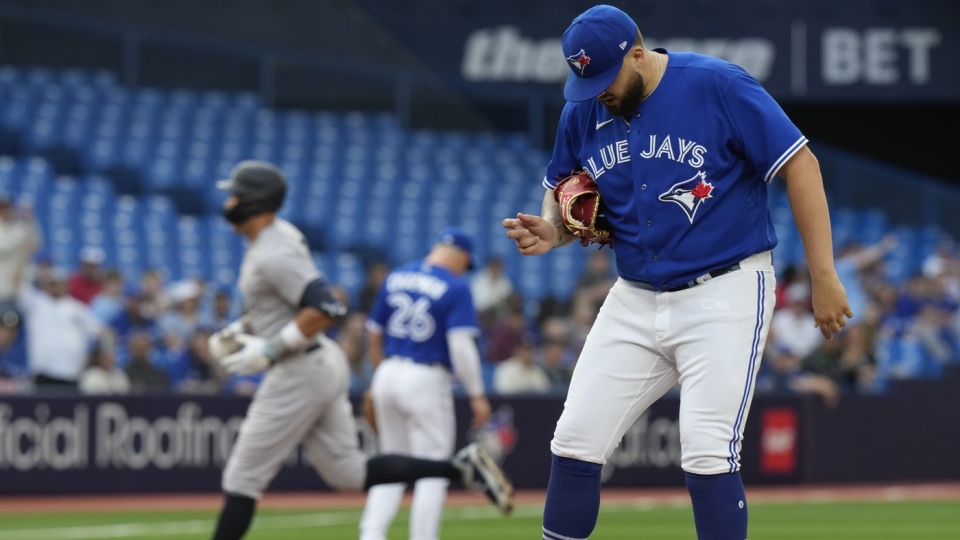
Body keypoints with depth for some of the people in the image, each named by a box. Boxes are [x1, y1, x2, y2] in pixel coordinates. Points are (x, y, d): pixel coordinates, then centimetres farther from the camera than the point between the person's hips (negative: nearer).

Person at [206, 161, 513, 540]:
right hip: (323, 366, 10)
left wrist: (269, 350, -25)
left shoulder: (273, 254, -20)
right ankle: (460, 467, 6)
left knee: (242, 479, -3)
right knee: (348, 473, 12)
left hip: (299, 373, -10)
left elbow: (326, 309, -29)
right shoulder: (275, 236, 11)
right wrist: (241, 329, 13)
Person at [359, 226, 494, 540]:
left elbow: (373, 336, 14)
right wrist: (477, 395, -12)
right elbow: (461, 345, -17)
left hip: (388, 374, 6)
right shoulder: (456, 287, -9)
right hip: (427, 381, -6)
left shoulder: (395, 278, 8)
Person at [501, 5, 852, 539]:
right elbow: (563, 195, 19)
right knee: (575, 441, 1)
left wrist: (824, 277, -15)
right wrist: (550, 230, -7)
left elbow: (800, 164, -12)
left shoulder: (719, 86, -13)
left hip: (725, 294, -6)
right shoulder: (583, 114, 4)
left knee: (707, 455, -15)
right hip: (636, 301, 6)